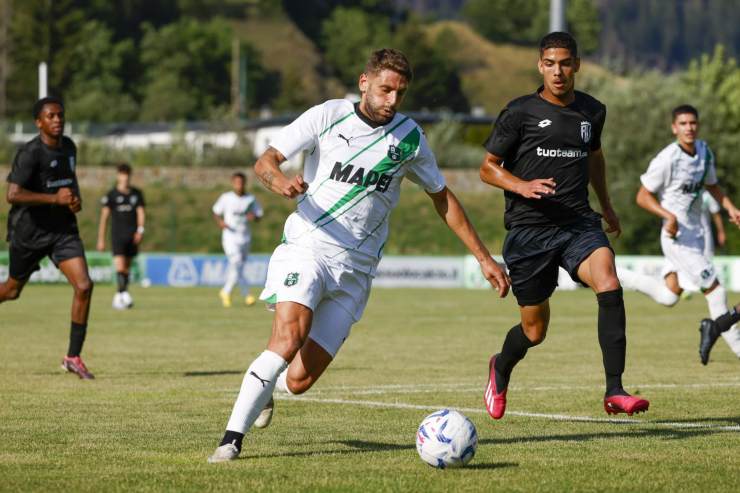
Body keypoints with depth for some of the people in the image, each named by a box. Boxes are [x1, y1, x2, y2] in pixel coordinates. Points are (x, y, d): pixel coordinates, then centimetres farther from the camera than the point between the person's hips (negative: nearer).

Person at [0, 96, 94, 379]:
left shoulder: (69, 147, 5)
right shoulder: (30, 153, -18)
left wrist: (75, 199, 4)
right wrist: (55, 198, -28)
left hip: (63, 230, 5)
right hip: (29, 232, -5)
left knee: (84, 286, -13)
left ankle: (73, 357, -5)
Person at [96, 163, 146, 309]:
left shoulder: (136, 194, 9)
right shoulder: (111, 195, -1)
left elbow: (141, 212, 7)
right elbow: (104, 216, 1)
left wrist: (140, 230, -10)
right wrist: (101, 239, -1)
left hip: (132, 236, 4)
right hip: (117, 235, -4)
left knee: (127, 267, 8)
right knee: (120, 266, -18)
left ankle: (118, 297, 17)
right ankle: (123, 293, -24)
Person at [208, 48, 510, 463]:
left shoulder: (409, 137, 6)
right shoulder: (327, 116, -2)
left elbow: (442, 198, 18)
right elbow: (265, 162, -5)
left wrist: (483, 258, 15)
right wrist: (281, 182, -30)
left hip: (356, 268, 3)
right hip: (306, 247, -2)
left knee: (298, 381, -6)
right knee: (290, 338, -29)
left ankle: (265, 387, 31)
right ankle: (233, 439, -20)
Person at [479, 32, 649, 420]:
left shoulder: (592, 112, 9)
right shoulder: (520, 112, -4)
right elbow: (487, 168, 1)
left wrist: (606, 206, 34)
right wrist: (523, 187, -17)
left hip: (579, 224, 3)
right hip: (529, 229, -3)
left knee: (609, 285, -27)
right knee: (534, 331, 5)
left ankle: (614, 391, -26)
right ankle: (500, 371, 41)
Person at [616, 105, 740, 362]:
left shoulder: (704, 151, 6)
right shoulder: (667, 159, -17)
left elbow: (711, 184, 22)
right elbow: (642, 196, -12)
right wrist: (668, 215, -26)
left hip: (696, 232, 8)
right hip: (677, 235, -8)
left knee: (668, 297, 12)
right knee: (715, 289, -6)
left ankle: (611, 274, 22)